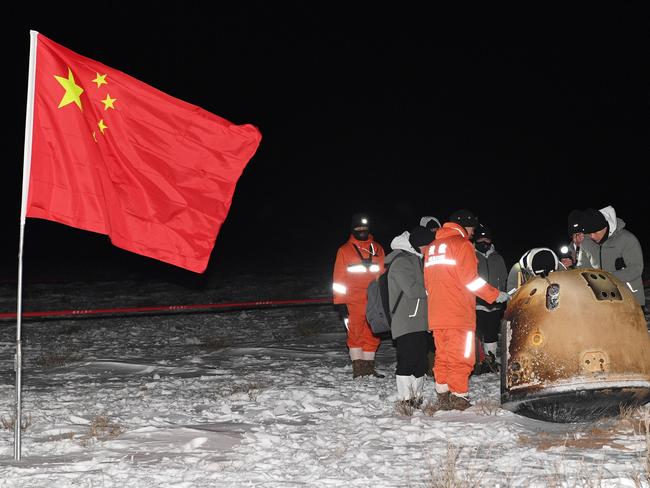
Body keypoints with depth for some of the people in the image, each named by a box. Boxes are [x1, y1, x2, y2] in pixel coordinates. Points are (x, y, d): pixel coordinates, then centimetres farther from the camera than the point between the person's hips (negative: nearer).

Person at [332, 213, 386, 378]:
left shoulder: (377, 249, 13)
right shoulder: (344, 251, 5)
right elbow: (339, 279, 3)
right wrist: (340, 302, -4)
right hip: (354, 302, -3)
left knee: (372, 336, 5)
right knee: (356, 335, -4)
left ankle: (369, 368, 13)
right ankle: (358, 369, 1)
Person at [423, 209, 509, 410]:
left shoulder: (432, 247, 19)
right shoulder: (462, 244, -5)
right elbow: (471, 279, -12)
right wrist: (496, 295, -4)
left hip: (436, 315, 7)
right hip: (458, 314, -7)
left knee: (442, 356, 12)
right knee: (461, 357, -4)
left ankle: (443, 399, 12)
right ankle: (459, 400, -6)